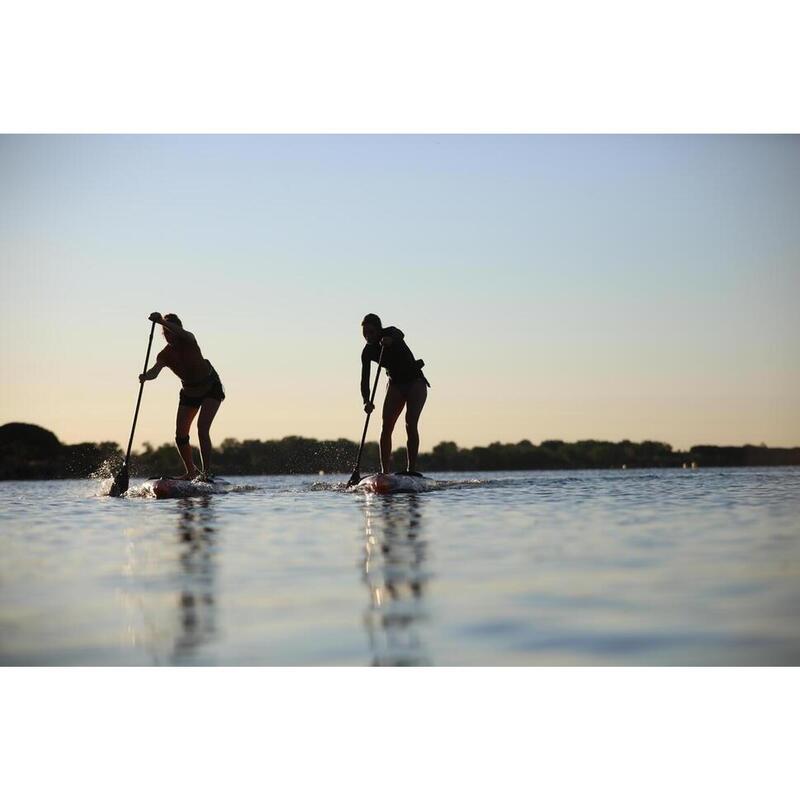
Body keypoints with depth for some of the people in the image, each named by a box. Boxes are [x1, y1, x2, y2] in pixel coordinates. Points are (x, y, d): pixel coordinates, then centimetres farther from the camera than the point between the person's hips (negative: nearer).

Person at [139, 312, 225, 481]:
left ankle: (207, 472, -22)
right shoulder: (164, 355, -14)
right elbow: (155, 370, -33)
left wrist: (161, 321, -62)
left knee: (202, 429, -21)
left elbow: (182, 333, -47)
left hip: (211, 388, -5)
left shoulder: (189, 340, -23)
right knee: (180, 435, -1)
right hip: (189, 391, 5)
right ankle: (191, 472, 17)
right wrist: (146, 376, -56)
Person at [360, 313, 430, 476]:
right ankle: (385, 472, -12)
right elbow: (365, 379, -13)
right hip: (396, 385, 4)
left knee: (411, 423, -20)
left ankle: (412, 469, -22)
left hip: (415, 382, -4)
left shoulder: (390, 333, -14)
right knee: (386, 426, -11)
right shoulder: (368, 351, -4)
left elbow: (399, 335, -40)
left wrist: (390, 340, -64)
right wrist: (366, 401, -30)